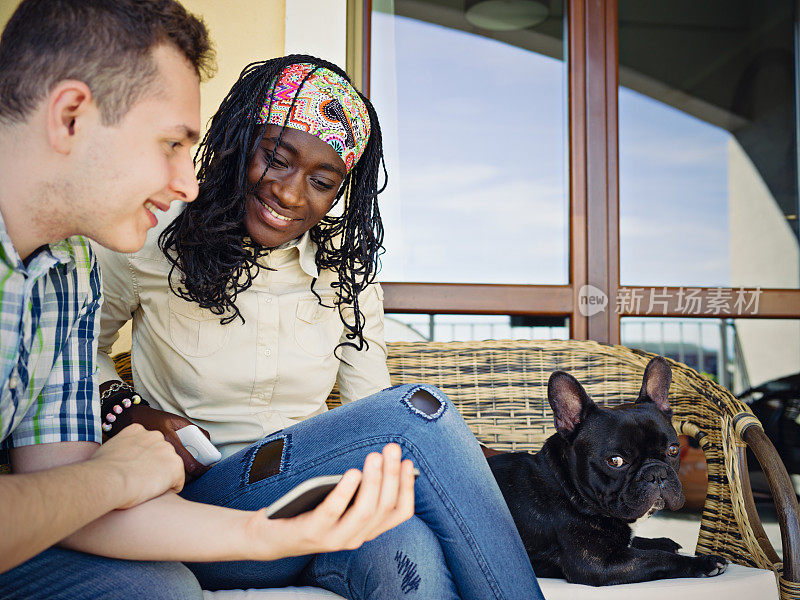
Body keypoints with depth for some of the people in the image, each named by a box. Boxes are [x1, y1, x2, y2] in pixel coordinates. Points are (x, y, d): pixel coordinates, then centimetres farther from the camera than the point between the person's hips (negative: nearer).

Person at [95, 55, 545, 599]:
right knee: (417, 409, -28)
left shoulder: (346, 266, 5)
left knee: (410, 553, -38)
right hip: (197, 506, -3)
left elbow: (371, 413, 4)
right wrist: (127, 412, -10)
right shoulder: (156, 238, -3)